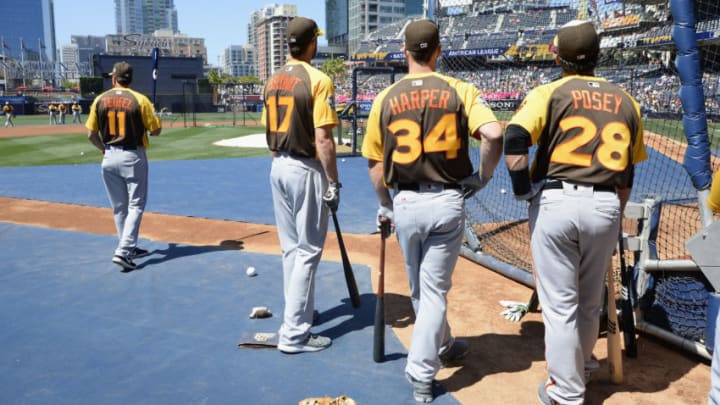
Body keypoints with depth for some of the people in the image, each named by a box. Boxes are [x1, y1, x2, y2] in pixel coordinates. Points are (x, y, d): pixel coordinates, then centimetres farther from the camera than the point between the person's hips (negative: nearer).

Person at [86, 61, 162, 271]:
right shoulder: (140, 100, -9)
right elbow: (156, 130, -6)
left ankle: (130, 248, 25)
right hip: (133, 157, -4)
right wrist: (152, 116, 14)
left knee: (119, 207, 15)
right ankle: (123, 251, -11)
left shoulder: (100, 100, 2)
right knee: (135, 205, 2)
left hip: (109, 157, 4)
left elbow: (91, 133, 4)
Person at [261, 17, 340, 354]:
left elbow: (269, 133, 14)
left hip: (278, 168, 8)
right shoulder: (318, 80, -14)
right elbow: (323, 139, -18)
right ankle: (294, 333, 1)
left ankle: (299, 311, 31)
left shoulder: (272, 81, 9)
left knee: (290, 248, 17)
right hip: (306, 169, -8)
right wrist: (333, 181, -13)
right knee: (308, 250, -2)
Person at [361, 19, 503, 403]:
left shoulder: (385, 98, 1)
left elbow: (374, 161, 5)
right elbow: (494, 134, -19)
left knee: (420, 289, 21)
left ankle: (443, 347, 43)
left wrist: (385, 206, 18)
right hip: (448, 202, -1)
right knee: (434, 290, 8)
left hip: (406, 203, 2)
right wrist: (483, 175, -2)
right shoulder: (460, 90, -4)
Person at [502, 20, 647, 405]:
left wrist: (523, 190, -5)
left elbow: (514, 141, -17)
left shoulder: (548, 93, 0)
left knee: (560, 304, 6)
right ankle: (581, 367, 43)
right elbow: (627, 173, 16)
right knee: (590, 301, 21)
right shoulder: (626, 102, 13)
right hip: (605, 208, 4)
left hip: (555, 203, -4)